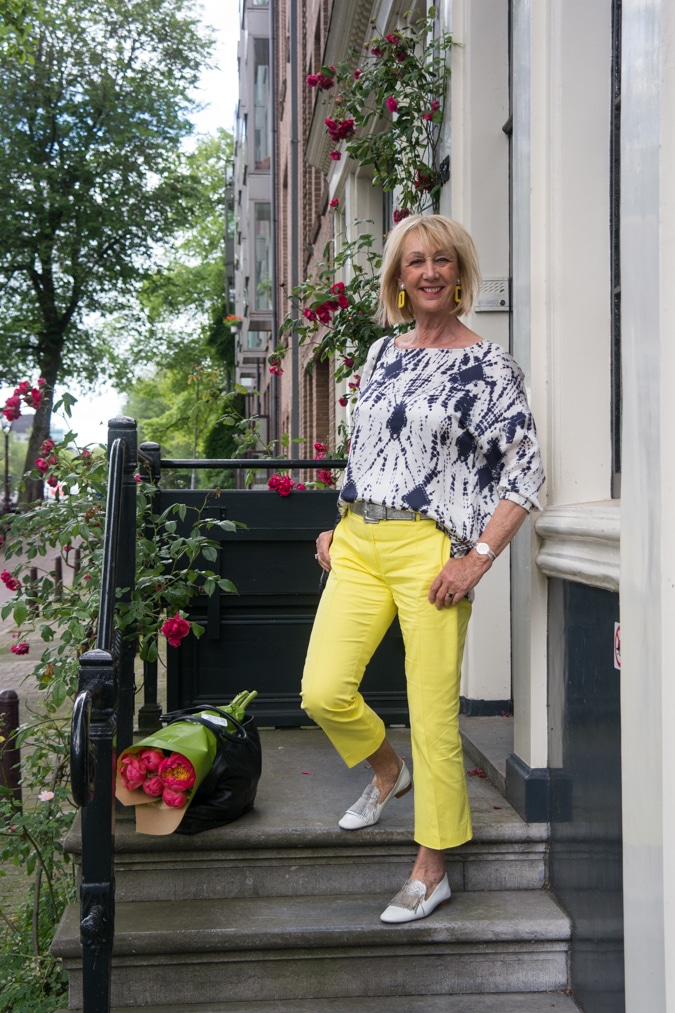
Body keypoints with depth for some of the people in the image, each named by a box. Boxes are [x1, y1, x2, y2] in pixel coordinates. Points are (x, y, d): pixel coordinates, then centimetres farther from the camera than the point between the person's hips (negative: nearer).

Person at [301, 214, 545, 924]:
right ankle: (388, 772, 29)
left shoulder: (488, 365, -3)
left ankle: (431, 872, 17)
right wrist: (339, 525, 14)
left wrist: (478, 559, -13)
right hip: (358, 545, 6)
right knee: (323, 692, -4)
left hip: (429, 549, -5)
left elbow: (526, 472, -6)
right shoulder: (382, 354, 16)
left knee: (433, 717, -1)